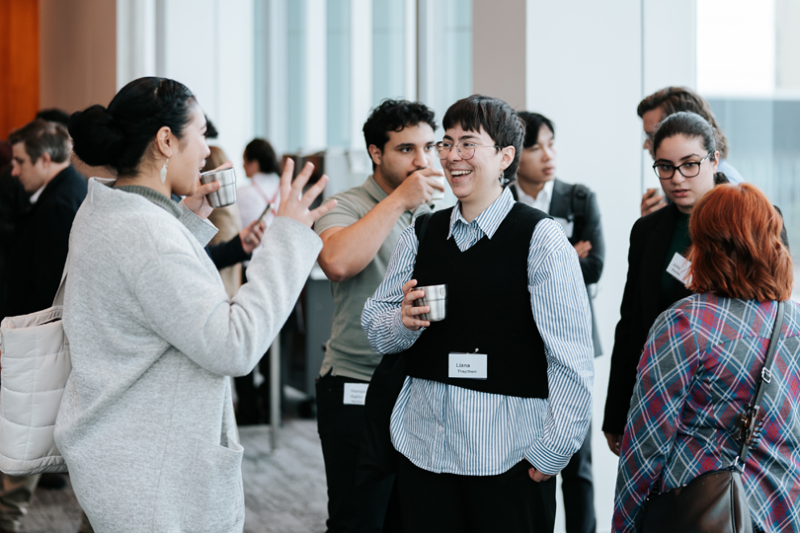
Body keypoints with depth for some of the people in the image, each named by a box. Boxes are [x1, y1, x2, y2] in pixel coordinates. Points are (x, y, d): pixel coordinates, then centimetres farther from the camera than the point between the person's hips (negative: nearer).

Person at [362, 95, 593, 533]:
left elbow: (571, 357, -10)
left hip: (509, 459, -4)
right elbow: (373, 327, 14)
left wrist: (553, 449, -11)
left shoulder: (540, 238, -7)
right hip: (422, 446, 5)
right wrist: (403, 319, -8)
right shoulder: (421, 235, 11)